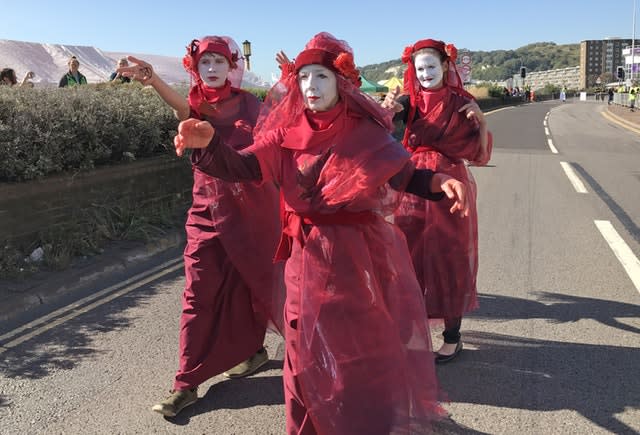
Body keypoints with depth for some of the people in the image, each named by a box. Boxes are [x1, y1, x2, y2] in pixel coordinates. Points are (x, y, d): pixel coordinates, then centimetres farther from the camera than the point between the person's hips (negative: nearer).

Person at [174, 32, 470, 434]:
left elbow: (405, 176, -3)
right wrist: (209, 143, -29)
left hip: (364, 253, -1)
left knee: (370, 342, 14)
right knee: (312, 346, 13)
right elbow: (242, 168, -10)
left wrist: (440, 182, -23)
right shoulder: (288, 134, -2)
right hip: (310, 256, 1)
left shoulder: (367, 131, -5)